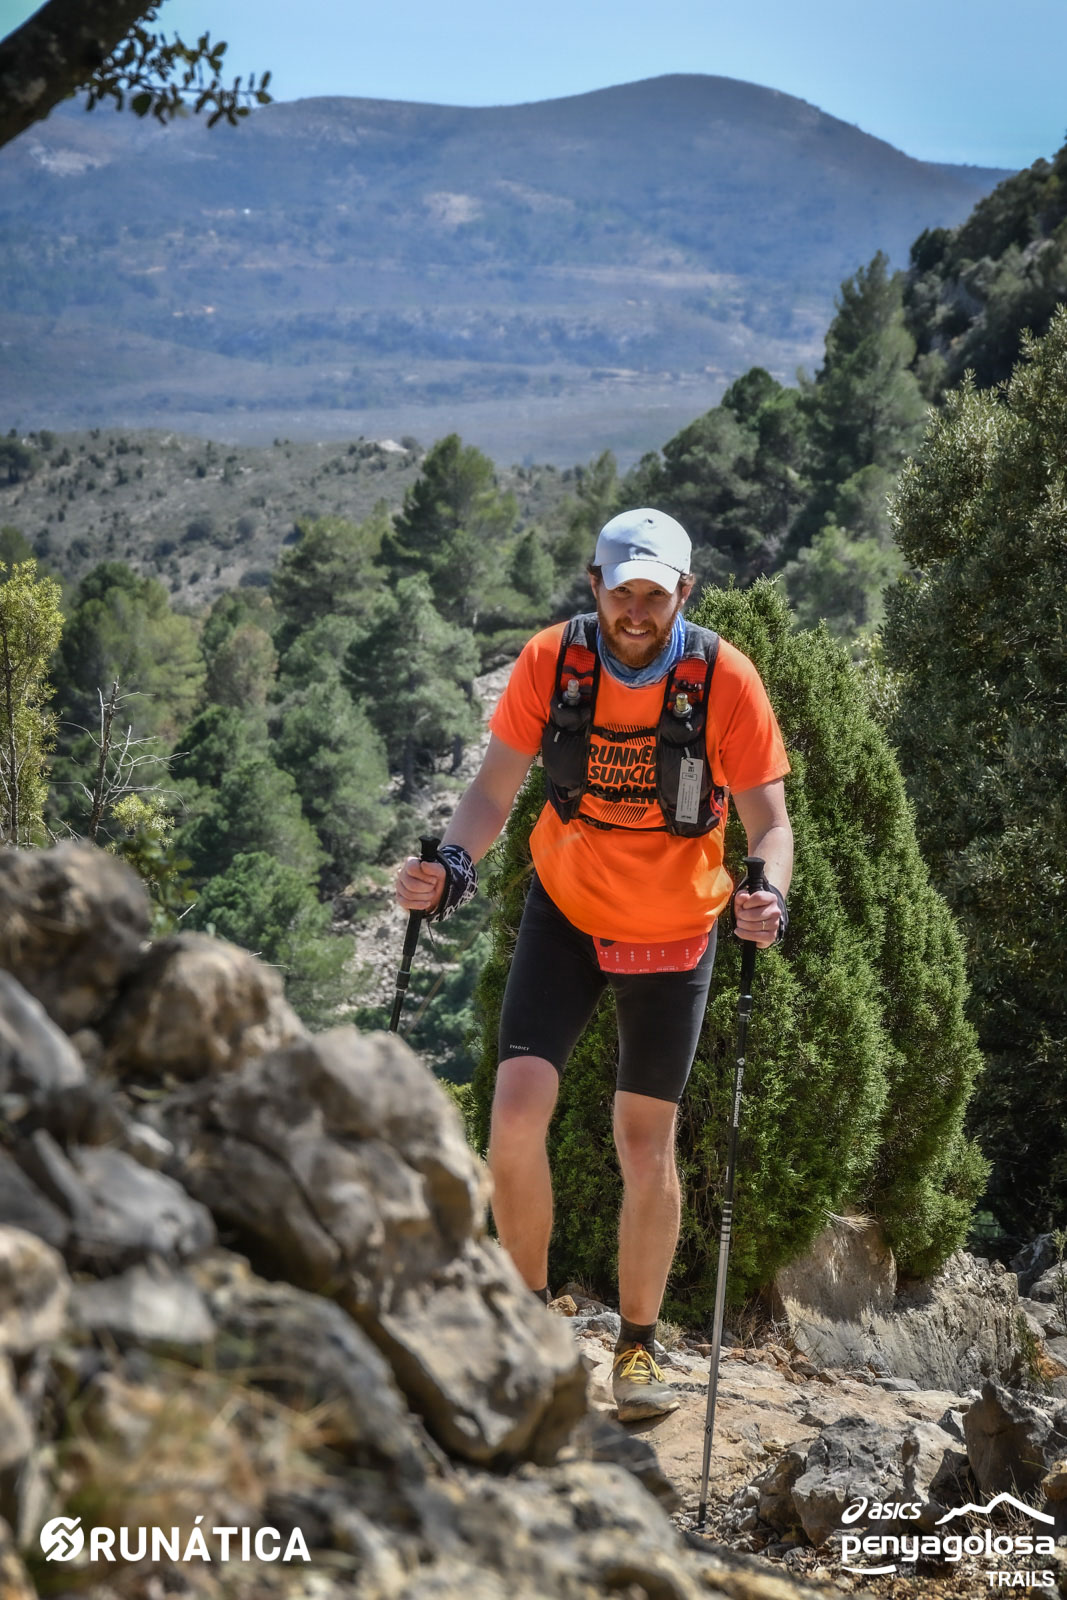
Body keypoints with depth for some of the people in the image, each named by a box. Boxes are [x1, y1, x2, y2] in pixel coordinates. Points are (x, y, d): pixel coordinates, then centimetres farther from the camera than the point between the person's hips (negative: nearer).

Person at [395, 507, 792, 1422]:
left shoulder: (725, 679, -17)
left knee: (647, 1142, 5)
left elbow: (768, 820, -13)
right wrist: (453, 868, -26)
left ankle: (639, 1348, 25)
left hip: (672, 933, -1)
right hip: (565, 912, 1)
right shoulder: (552, 660, -12)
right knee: (517, 1112, -13)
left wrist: (769, 896, -34)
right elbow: (495, 791, -7)